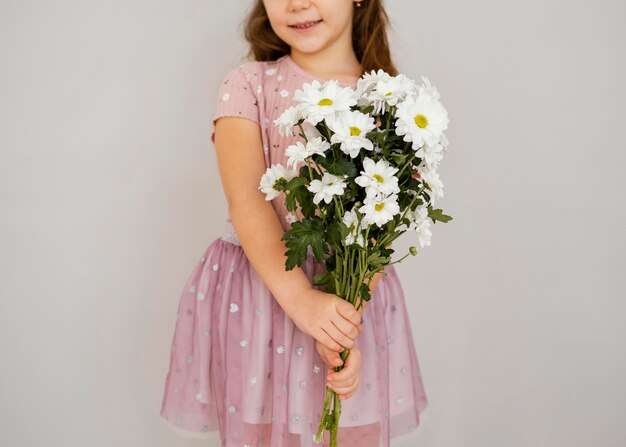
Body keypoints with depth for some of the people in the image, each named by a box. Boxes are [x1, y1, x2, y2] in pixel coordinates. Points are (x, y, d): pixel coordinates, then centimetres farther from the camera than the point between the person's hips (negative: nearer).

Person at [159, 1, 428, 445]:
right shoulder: (248, 84, -2)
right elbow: (245, 197, -14)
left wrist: (348, 311, -21)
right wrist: (300, 296, -27)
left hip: (356, 288, 1)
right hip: (258, 284, -1)